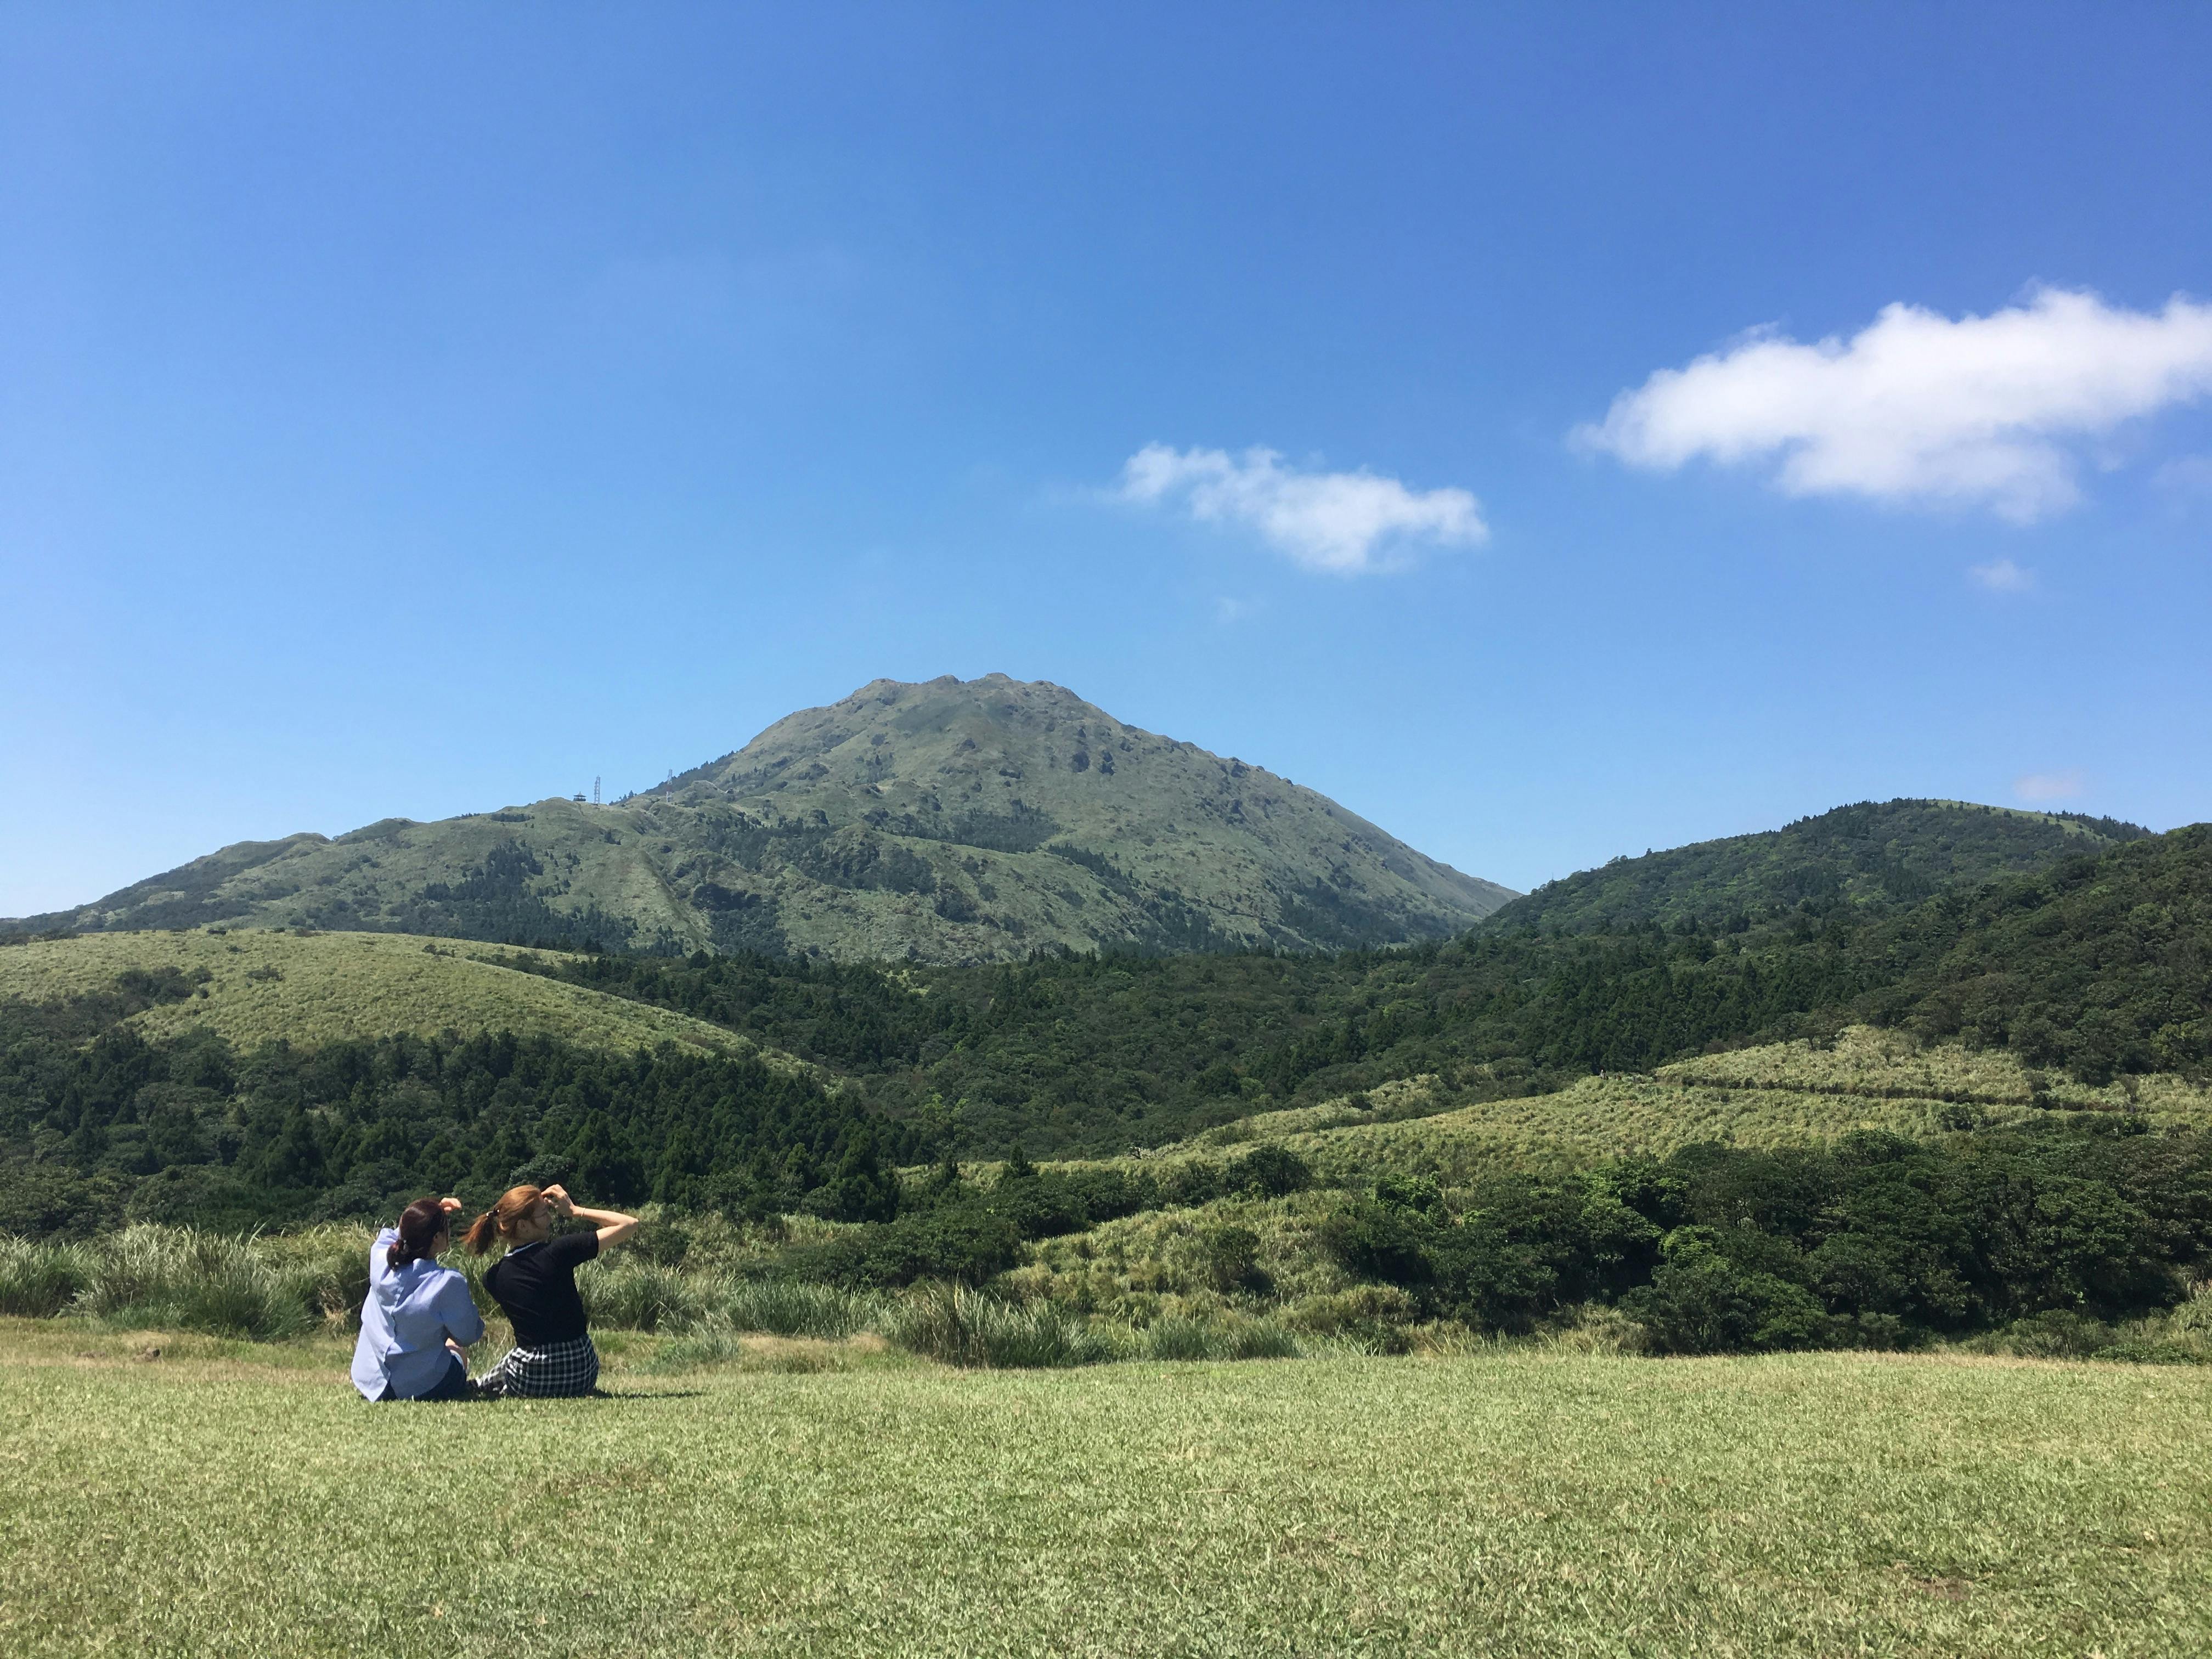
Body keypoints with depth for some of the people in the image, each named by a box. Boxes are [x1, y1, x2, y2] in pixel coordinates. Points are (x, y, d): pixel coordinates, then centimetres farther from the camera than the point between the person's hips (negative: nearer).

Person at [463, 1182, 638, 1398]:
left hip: (528, 1383, 5)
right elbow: (630, 1224, -15)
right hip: (583, 1376, -4)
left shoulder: (493, 1278, -6)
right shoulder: (558, 1253, -18)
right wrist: (575, 1210, -6)